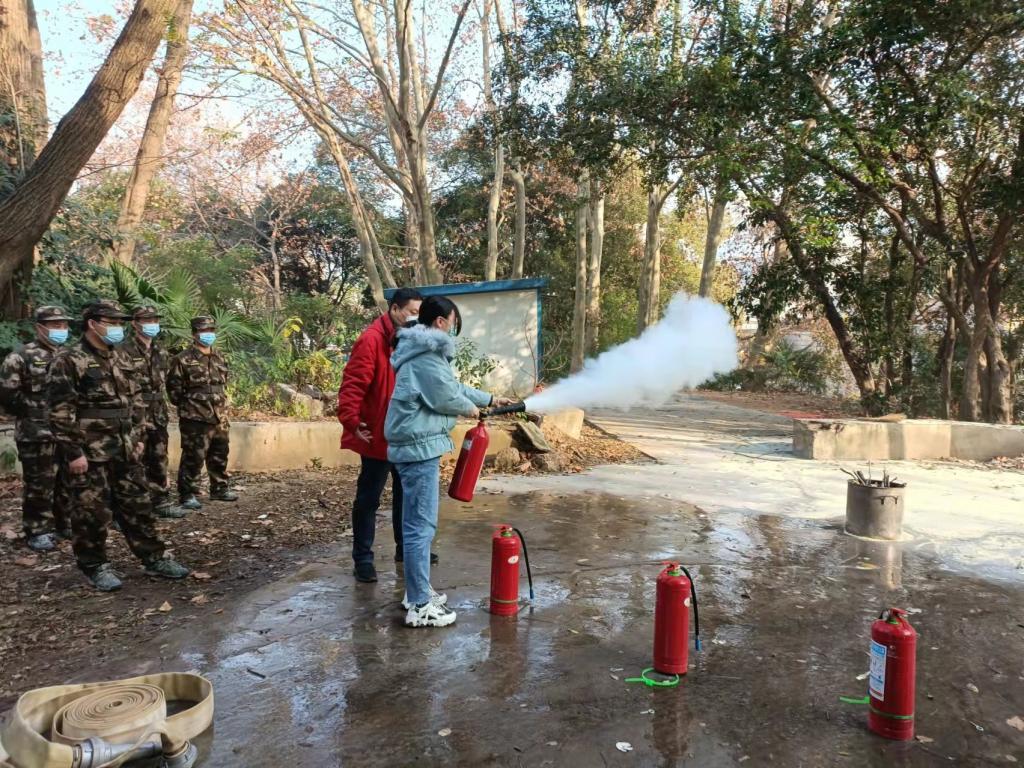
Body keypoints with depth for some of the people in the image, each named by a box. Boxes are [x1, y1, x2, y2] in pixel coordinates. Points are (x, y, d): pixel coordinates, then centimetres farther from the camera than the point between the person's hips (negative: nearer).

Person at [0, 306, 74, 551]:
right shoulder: (21, 356, -5)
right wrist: (35, 411, -8)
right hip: (37, 434, -6)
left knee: (70, 482, 12)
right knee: (39, 485, -1)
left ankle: (66, 524, 25)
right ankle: (37, 531, 9)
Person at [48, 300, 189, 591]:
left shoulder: (121, 359, 12)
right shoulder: (68, 362, -10)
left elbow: (136, 401, 17)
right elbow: (61, 413, -14)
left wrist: (139, 437, 12)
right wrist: (73, 452, -17)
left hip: (125, 451, 6)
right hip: (90, 453, -6)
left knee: (137, 507, 11)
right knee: (92, 513, 3)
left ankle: (153, 559, 19)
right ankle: (96, 566, 18)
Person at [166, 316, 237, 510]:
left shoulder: (219, 359, 13)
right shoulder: (183, 360, -9)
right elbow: (173, 388, -8)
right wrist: (188, 406, -3)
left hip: (220, 418, 7)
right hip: (195, 420, -7)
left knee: (219, 457, 16)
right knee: (193, 458, -4)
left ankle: (219, 489, 29)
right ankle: (187, 495, 4)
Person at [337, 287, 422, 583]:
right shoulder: (371, 340, -17)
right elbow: (352, 384, -23)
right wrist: (352, 421, -31)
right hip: (378, 436, -9)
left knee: (405, 493, 18)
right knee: (368, 499, 3)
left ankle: (405, 548, 33)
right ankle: (363, 558, 13)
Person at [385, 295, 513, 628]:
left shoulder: (426, 351, 18)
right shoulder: (426, 356, -17)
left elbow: (453, 386, 26)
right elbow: (446, 397, -15)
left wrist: (490, 399, 28)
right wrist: (471, 409, 5)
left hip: (418, 445, 11)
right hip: (419, 446, -11)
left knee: (417, 523, 17)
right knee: (421, 526, -5)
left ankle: (418, 591, 29)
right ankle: (420, 606, 3)